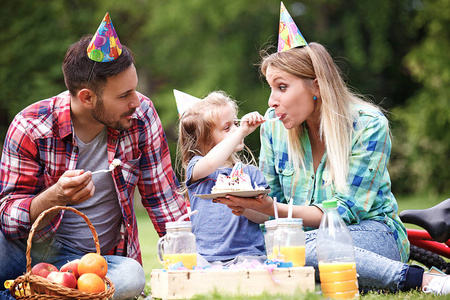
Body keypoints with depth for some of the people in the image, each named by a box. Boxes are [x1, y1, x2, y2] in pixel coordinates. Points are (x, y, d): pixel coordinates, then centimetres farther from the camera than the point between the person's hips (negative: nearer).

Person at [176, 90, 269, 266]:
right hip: (206, 257, 0)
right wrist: (242, 131, -16)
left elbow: (264, 216, 7)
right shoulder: (195, 167, 8)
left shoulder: (250, 172, 15)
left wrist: (245, 208, -16)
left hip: (248, 254, 1)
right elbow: (211, 163, -18)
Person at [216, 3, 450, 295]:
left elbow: (345, 211, -16)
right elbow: (272, 209, 9)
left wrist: (274, 209, -28)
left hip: (373, 232, -6)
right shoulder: (274, 126, 0)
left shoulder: (369, 125, -13)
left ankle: (421, 278, -29)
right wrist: (247, 206, -15)